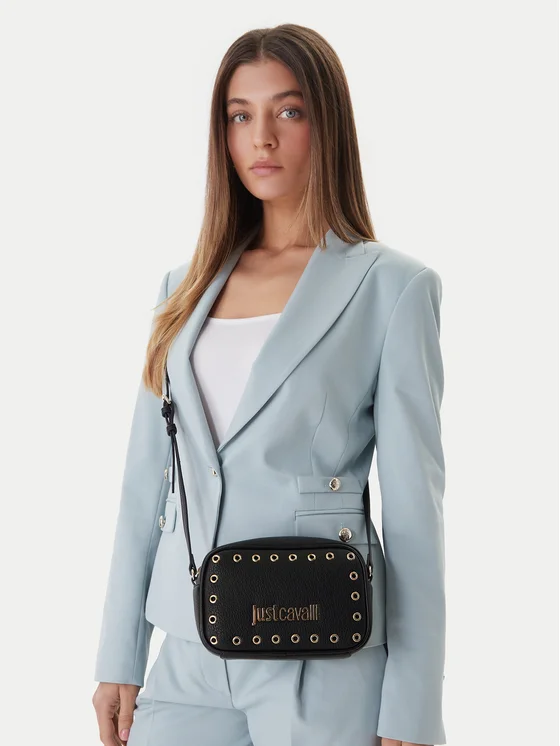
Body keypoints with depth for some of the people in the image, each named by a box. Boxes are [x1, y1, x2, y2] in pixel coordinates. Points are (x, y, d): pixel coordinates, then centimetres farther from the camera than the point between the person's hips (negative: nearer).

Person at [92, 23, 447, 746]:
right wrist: (118, 662, 8)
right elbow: (146, 482, 11)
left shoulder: (389, 286, -4)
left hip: (323, 665, -4)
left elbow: (414, 506, -7)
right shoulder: (187, 287, 10)